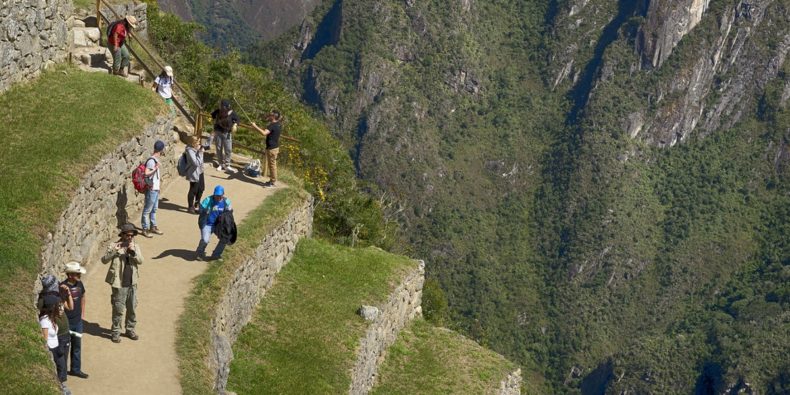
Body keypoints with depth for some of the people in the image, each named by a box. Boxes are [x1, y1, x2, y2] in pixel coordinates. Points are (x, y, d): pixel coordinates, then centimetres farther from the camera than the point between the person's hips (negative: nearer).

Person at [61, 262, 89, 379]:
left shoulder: (79, 284, 0)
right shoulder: (63, 287, -22)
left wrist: (82, 313, 18)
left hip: (78, 321, 7)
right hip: (66, 322, -7)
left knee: (77, 346, 18)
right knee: (65, 347, 6)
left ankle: (75, 369, 33)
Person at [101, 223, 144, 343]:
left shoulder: (136, 246, 6)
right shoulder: (114, 246, -7)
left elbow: (140, 261, -7)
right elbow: (104, 260, -14)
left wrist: (133, 252, -23)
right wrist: (113, 251, -29)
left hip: (132, 283, 5)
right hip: (119, 284, -4)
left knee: (132, 308, 14)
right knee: (118, 310, 1)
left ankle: (130, 330, 30)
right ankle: (116, 332, 13)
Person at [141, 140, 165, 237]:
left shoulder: (156, 160, 9)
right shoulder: (151, 161, -20)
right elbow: (146, 173, -29)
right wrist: (155, 169, -37)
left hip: (156, 188, 10)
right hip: (151, 189, -10)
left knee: (154, 209, 18)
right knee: (147, 210, 0)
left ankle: (153, 227, 28)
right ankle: (145, 229, 7)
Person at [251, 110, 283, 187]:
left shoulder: (272, 125, -21)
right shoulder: (278, 124, 8)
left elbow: (264, 133, -37)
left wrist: (255, 126, -32)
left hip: (272, 148, -10)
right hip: (275, 147, 10)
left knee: (272, 164, -2)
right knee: (271, 164, 18)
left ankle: (272, 182, 5)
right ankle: (272, 180, 26)